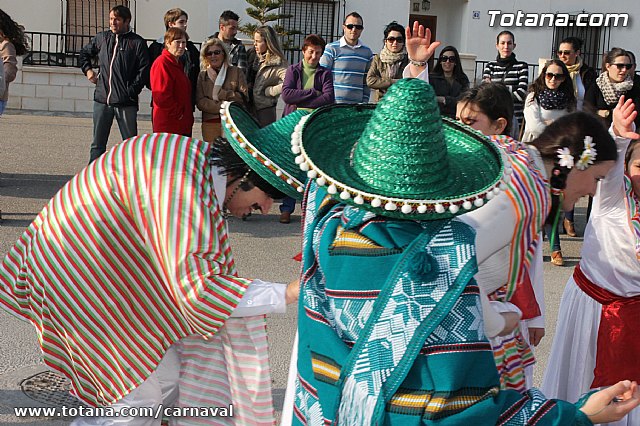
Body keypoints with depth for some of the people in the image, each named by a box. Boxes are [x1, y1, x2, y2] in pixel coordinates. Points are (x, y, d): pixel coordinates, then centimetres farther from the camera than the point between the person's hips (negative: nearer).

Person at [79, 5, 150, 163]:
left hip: (126, 102, -3)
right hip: (102, 100, 4)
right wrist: (87, 70, 13)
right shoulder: (101, 38, 12)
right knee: (97, 144, 7)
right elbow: (84, 54, 29)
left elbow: (144, 70, -5)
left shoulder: (137, 42, -1)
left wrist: (132, 91, -11)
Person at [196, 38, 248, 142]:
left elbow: (244, 97, -2)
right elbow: (200, 102, 1)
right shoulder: (202, 75, 12)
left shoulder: (236, 72, 8)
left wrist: (220, 93, -9)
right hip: (209, 124, 2)